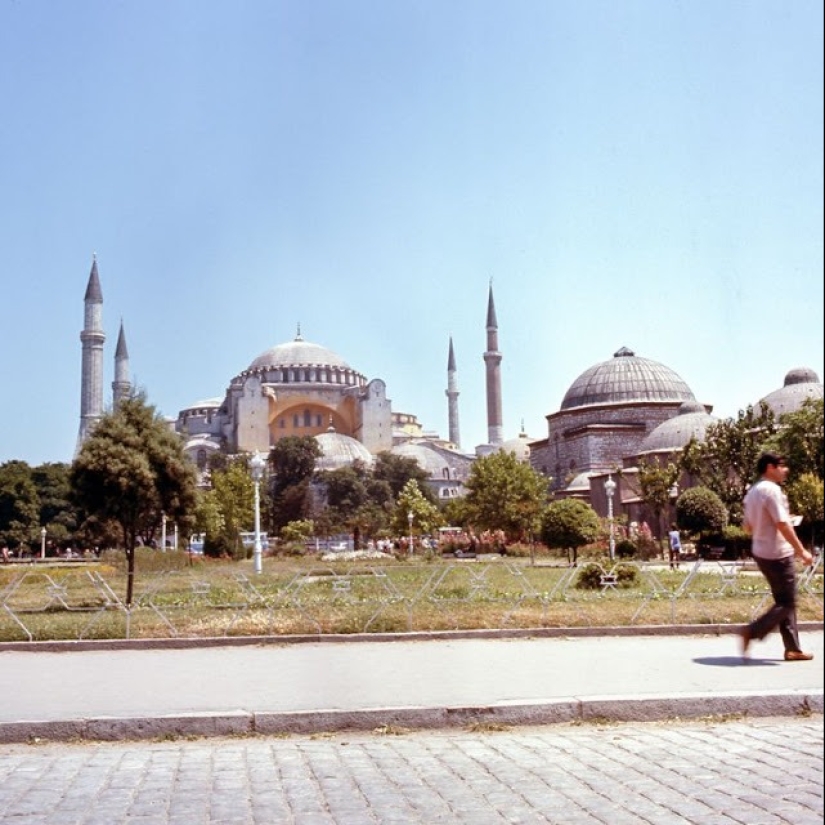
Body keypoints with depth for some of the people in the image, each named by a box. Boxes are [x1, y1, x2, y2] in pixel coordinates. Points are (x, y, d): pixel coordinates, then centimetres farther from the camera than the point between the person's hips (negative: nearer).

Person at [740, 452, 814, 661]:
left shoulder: (752, 491, 12)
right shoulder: (771, 489, -17)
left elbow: (747, 526, 16)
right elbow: (782, 524, -22)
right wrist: (801, 551, -17)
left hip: (761, 552, 10)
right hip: (777, 554, -10)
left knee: (784, 601, 14)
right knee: (787, 603, -2)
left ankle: (792, 649, 17)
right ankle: (752, 632, -7)